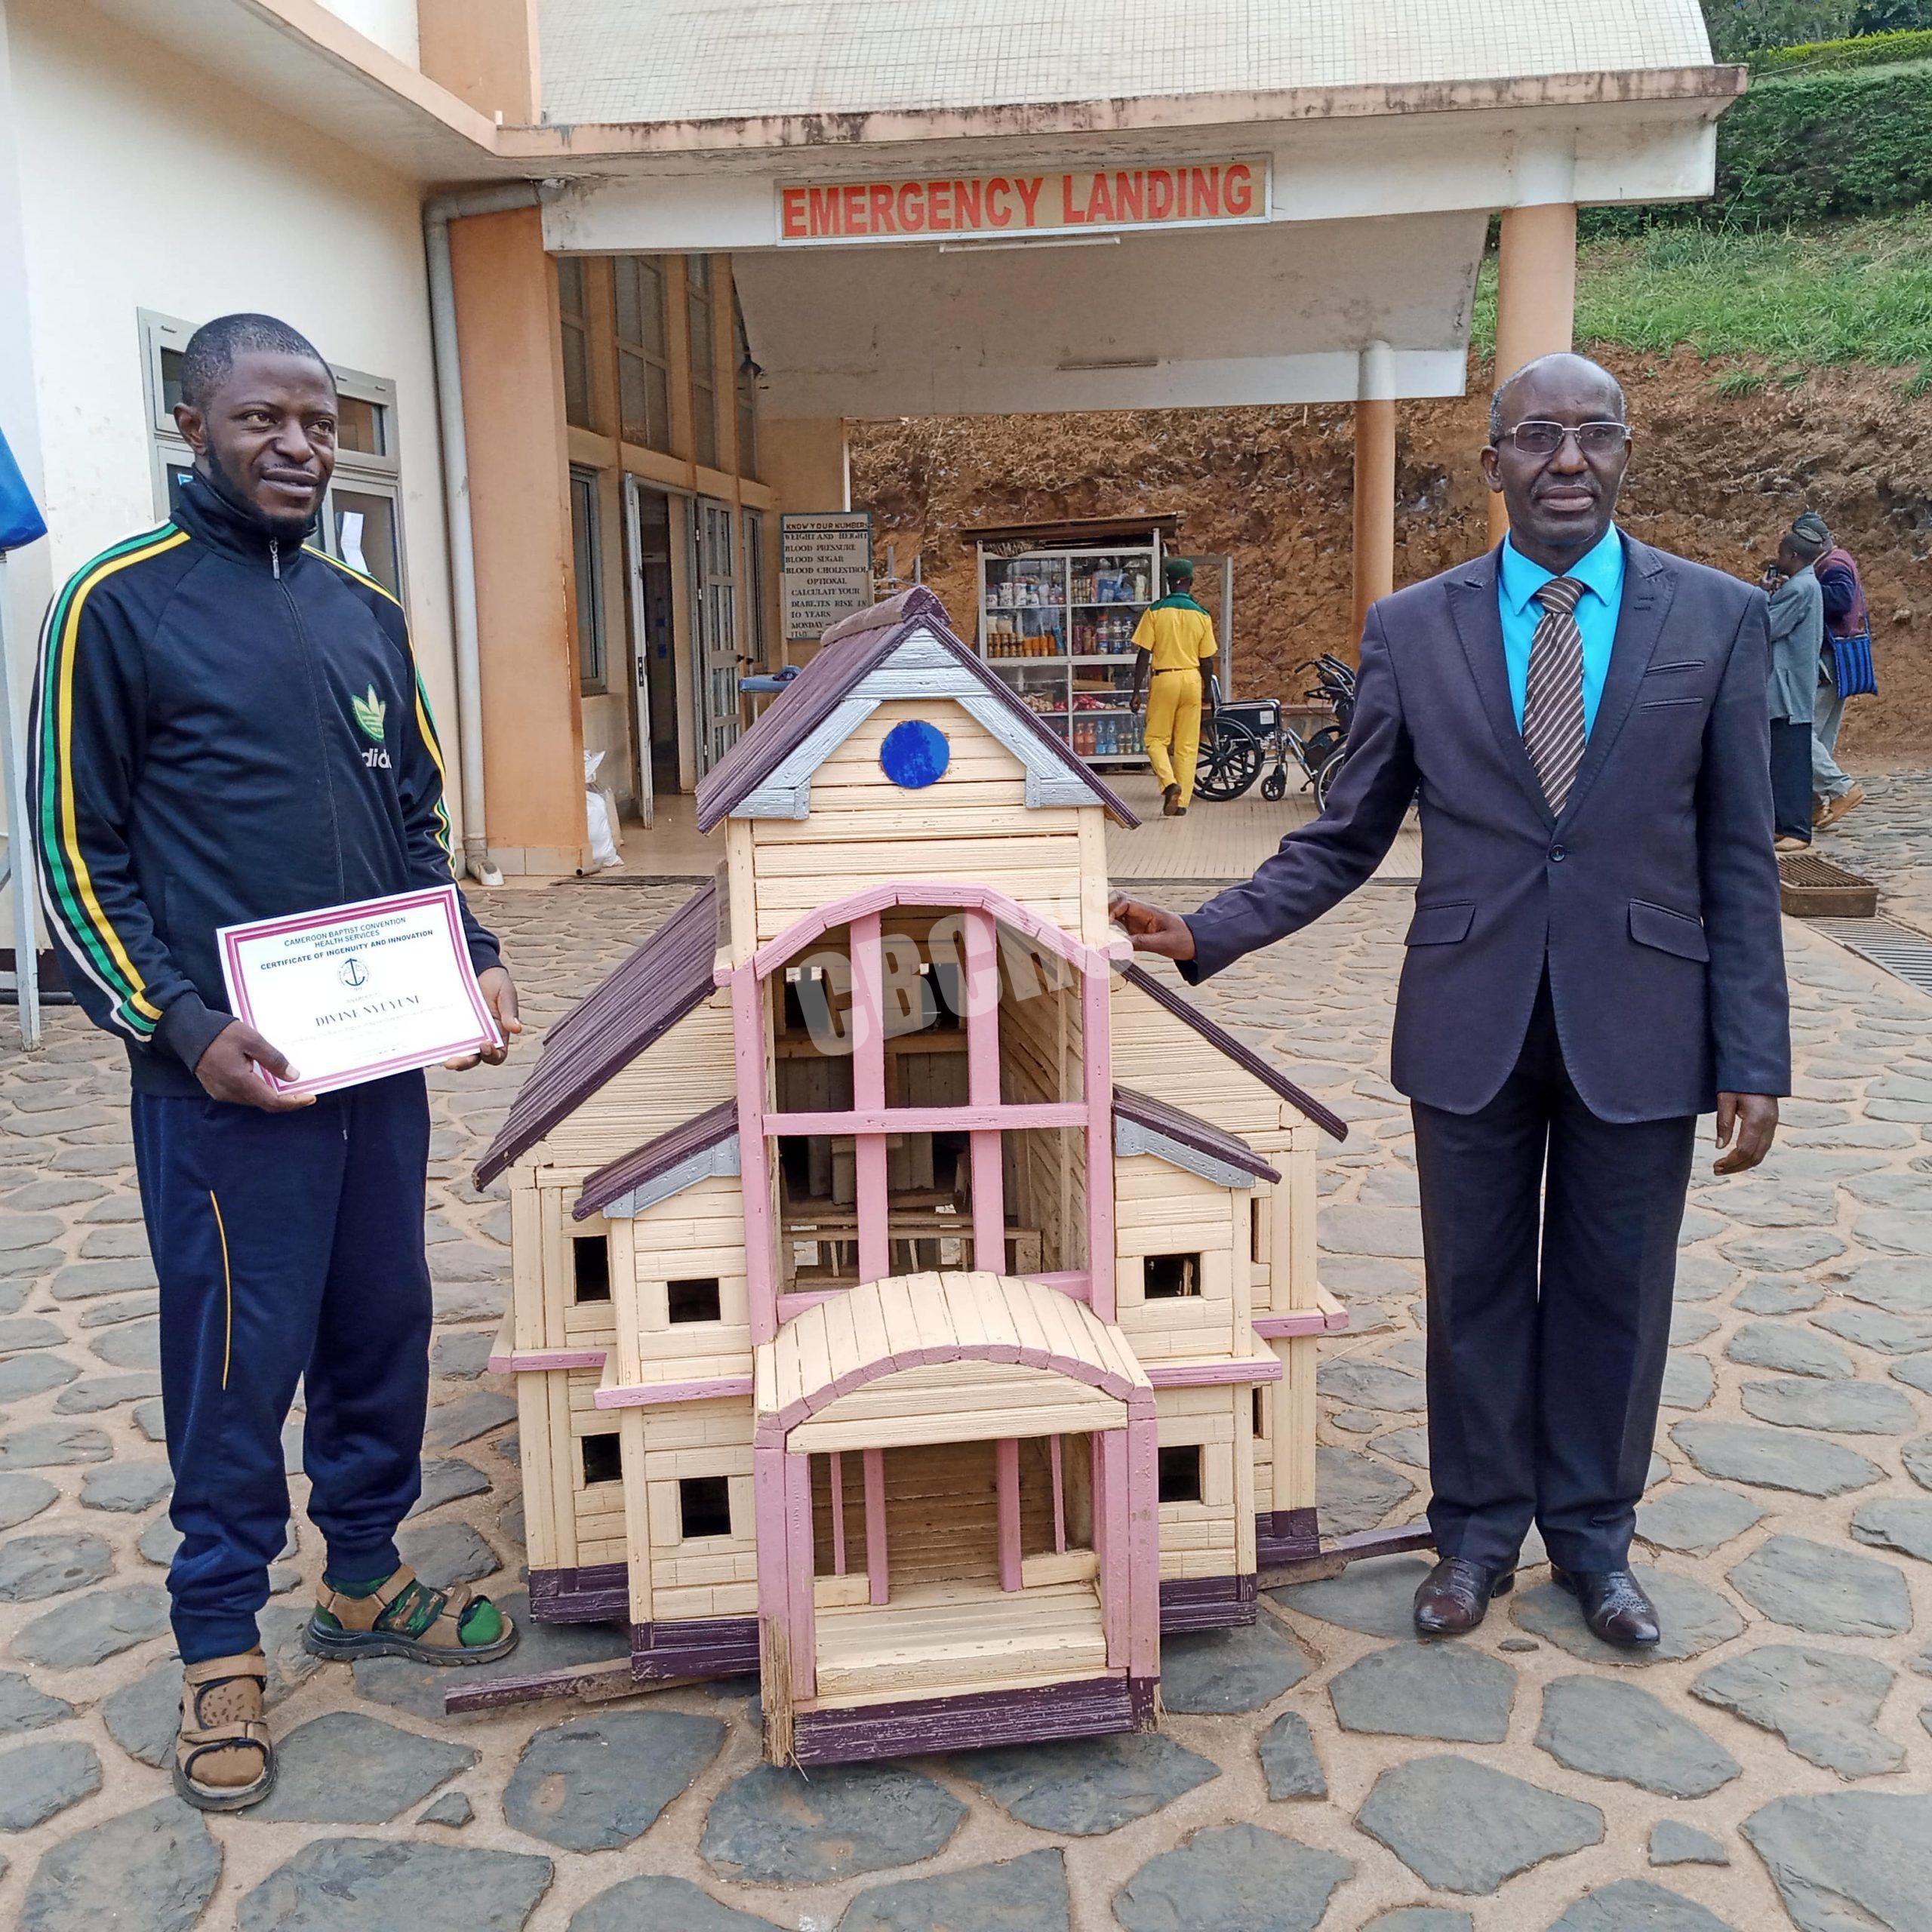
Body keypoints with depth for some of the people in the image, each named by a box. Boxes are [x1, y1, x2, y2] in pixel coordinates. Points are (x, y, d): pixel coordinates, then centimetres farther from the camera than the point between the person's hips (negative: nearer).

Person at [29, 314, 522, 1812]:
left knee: (382, 1327, 15)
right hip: (228, 1070, -5)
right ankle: (222, 1642, 23)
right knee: (237, 1355, 4)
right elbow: (77, 851, -6)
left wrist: (469, 957, 2)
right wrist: (183, 1026, -15)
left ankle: (366, 1577, 34)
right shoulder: (121, 604, -5)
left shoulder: (368, 611, 11)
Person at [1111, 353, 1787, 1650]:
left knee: (1614, 1296, 13)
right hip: (1471, 1028, 1)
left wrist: (1755, 1058, -4)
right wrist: (1205, 934, -10)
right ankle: (1480, 1533, 34)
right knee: (1476, 1294, 13)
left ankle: (1594, 1538, 35)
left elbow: (1738, 858, -1)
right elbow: (1345, 841, 2)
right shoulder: (1411, 629, 0)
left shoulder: (1718, 617, -1)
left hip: (1639, 1029, 0)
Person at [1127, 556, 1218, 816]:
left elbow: (1144, 654, -6)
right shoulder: (1201, 615, 3)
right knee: (1188, 745, 7)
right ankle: (1183, 801, 6)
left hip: (1164, 679, -2)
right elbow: (1206, 659, 6)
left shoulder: (1155, 611, -4)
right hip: (1191, 678, 2)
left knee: (1156, 739, 9)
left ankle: (1169, 783, -14)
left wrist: (1136, 691, -2)